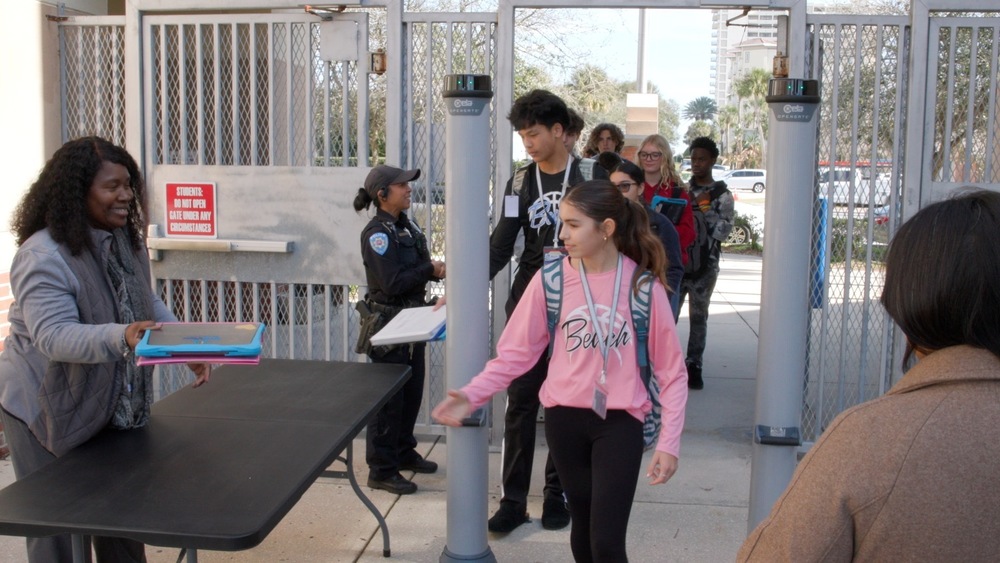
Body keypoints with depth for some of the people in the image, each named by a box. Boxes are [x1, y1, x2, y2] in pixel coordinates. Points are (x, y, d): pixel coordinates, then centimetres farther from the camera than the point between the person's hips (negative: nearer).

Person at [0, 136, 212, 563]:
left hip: (114, 407, 7)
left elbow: (147, 305, 13)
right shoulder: (44, 256, -23)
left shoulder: (127, 241, 3)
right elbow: (53, 336, -31)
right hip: (49, 413, -7)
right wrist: (121, 338, -47)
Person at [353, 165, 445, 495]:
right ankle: (381, 471, 9)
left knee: (412, 391, 17)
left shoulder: (406, 224, 8)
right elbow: (392, 283, -24)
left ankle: (404, 453, 33)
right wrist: (430, 270, -15)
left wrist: (436, 269, -7)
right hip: (388, 322, -9)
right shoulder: (376, 233, -18)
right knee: (388, 397, -1)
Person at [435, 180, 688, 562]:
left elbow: (671, 369, -4)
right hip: (565, 418, 2)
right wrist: (473, 394, -16)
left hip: (620, 422, -2)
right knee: (583, 529, 16)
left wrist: (669, 441, -9)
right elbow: (516, 352, -3)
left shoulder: (643, 285, -9)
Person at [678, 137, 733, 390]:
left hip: (705, 265, -1)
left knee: (698, 316, 6)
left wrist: (703, 208, -13)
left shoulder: (723, 195, 3)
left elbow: (723, 230, -7)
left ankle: (693, 366, 13)